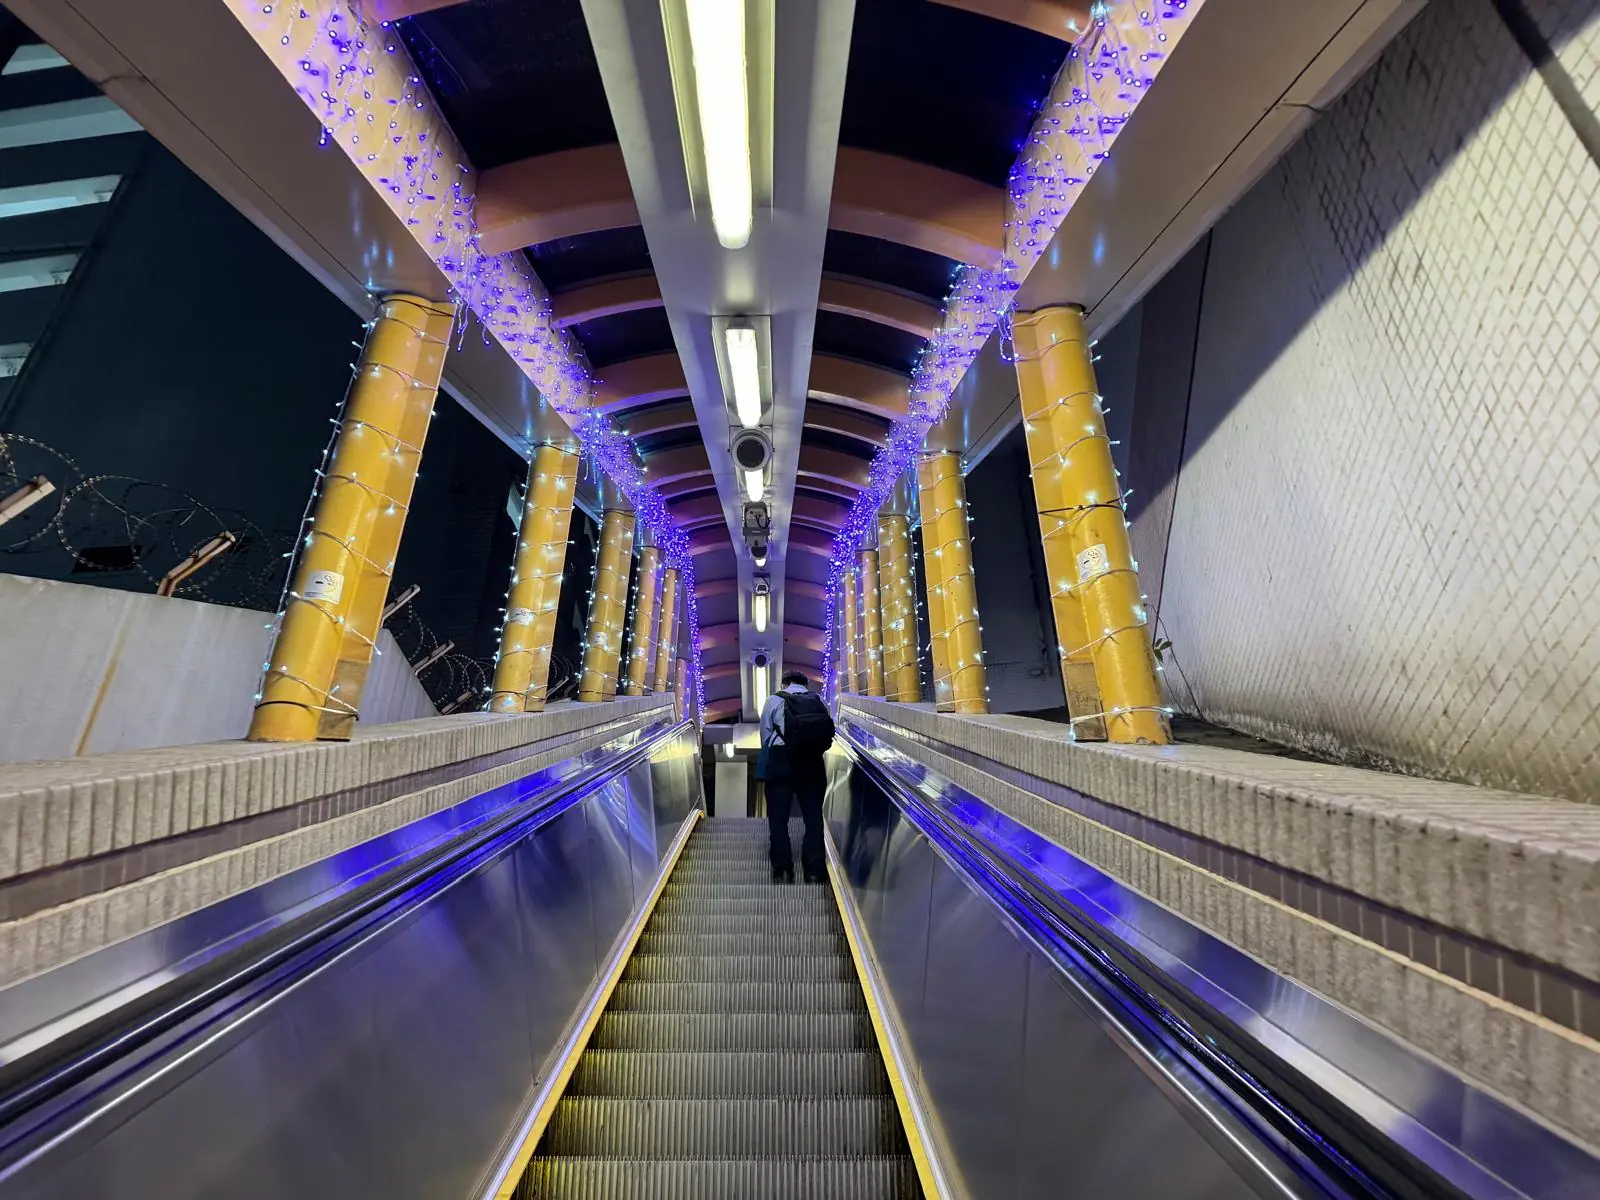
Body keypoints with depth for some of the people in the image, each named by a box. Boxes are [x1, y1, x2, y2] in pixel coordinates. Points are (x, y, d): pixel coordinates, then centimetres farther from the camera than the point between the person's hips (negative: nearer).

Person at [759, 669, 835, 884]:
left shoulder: (774, 700, 3)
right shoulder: (819, 701, 9)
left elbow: (765, 735, 3)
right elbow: (828, 738, 6)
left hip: (781, 762, -2)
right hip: (813, 763, 2)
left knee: (778, 818, 9)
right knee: (814, 817, 11)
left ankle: (782, 870, 12)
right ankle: (815, 872, 12)